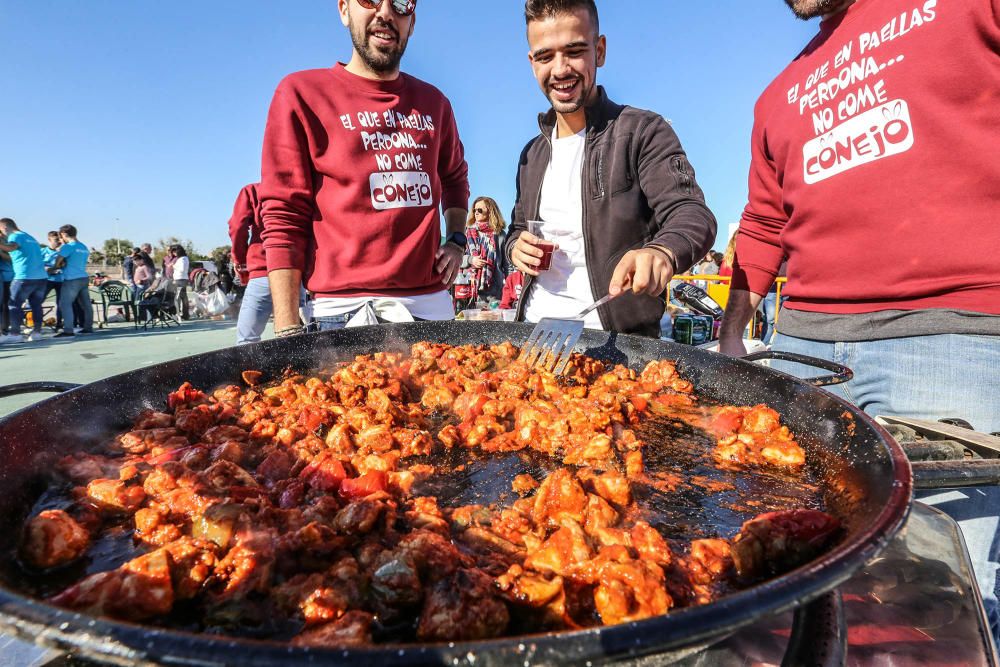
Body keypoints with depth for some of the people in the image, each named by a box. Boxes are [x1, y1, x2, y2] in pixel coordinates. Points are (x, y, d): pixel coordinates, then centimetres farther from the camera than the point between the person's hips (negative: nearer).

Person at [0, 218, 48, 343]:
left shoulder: (15, 236, -2)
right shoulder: (30, 237, 23)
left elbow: (11, 247, -26)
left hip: (25, 277, -7)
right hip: (41, 277, 7)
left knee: (14, 304, 0)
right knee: (36, 304, 10)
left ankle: (15, 333, -3)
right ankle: (37, 332, 9)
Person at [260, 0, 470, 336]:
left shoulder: (433, 102, 12)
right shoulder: (301, 94, -2)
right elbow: (283, 220, -6)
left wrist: (456, 241, 12)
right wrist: (288, 330, -13)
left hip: (433, 303, 5)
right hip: (348, 310, -4)